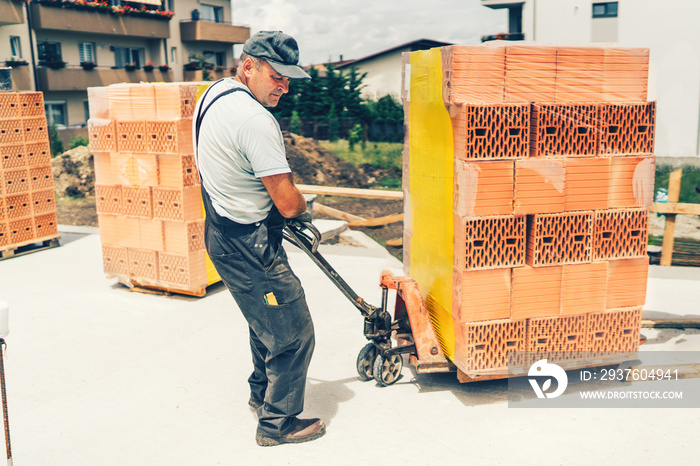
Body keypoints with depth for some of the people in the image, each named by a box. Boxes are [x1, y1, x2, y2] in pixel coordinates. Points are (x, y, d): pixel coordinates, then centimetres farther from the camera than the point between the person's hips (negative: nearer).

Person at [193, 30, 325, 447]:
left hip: (223, 232, 11)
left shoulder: (214, 93, 8)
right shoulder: (255, 120, -25)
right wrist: (303, 206, 2)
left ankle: (263, 393, 46)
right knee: (293, 334, 2)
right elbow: (288, 204, -23)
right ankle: (279, 423, 18)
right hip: (249, 246, -11)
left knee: (267, 318, 27)